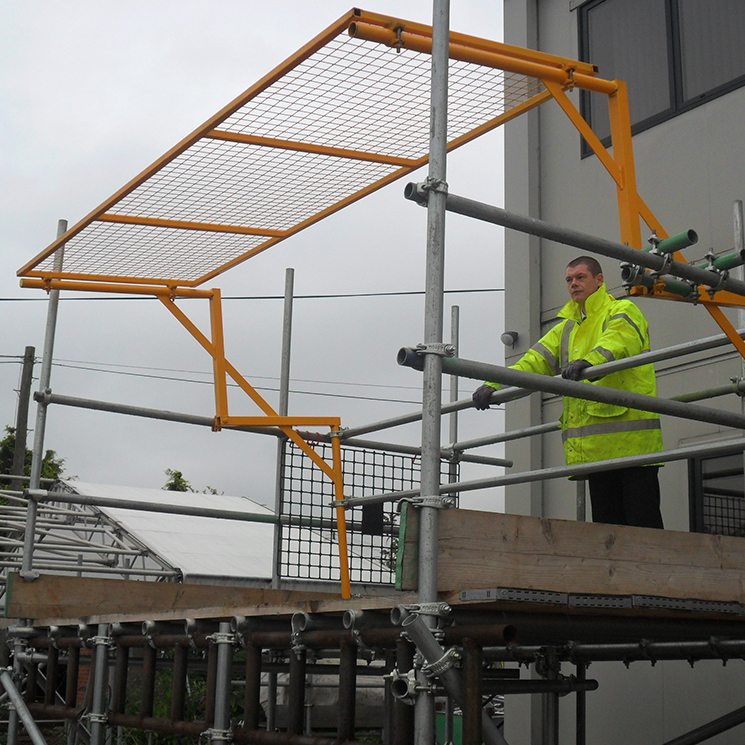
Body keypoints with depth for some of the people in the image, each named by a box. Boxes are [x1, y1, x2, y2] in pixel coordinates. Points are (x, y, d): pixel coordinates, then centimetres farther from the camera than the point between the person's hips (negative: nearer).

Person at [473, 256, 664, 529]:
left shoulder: (623, 312, 3)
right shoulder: (566, 328, 23)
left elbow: (617, 342, -20)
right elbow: (535, 360, 10)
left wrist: (588, 362, -42)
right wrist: (494, 385, -6)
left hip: (630, 433, -6)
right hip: (596, 444, 7)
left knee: (643, 522, -6)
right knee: (605, 522, 8)